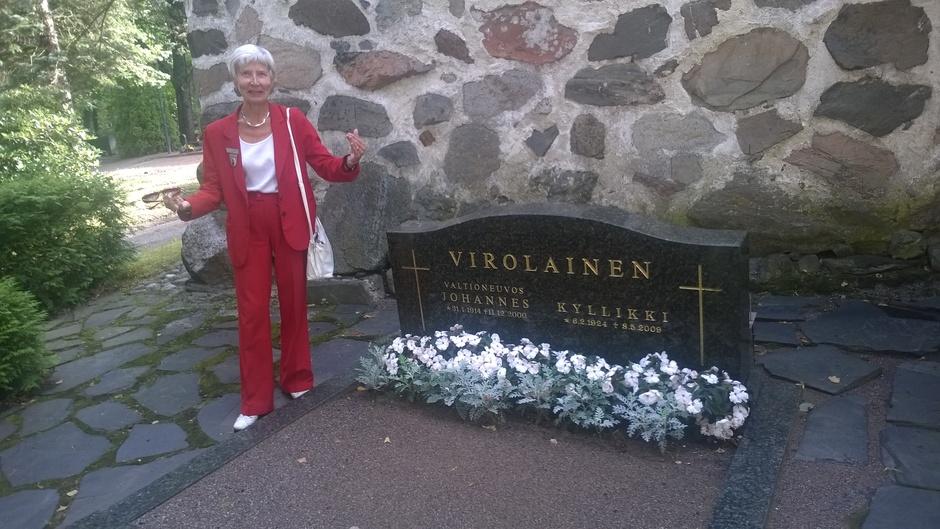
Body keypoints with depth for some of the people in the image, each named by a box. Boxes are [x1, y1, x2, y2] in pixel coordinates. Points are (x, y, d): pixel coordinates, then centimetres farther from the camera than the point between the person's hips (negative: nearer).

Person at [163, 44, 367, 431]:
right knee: (252, 311, 4)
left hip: (290, 224, 0)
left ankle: (297, 379, 31)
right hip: (248, 229, 1)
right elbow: (214, 189, -2)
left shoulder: (293, 120, -5)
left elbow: (326, 167, -6)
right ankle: (256, 400, 15)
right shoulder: (218, 132, -2)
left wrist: (351, 161, -28)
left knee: (294, 303, 12)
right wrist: (189, 206, -22)